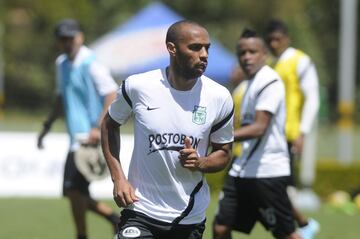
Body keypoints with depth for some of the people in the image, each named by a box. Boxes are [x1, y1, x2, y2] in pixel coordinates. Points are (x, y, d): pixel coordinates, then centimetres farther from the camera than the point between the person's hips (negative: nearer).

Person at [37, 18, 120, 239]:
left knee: (74, 188, -13)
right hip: (77, 136, 9)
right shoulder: (62, 64, 14)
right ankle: (116, 218, 20)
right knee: (75, 192, 8)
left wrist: (99, 127, -24)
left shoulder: (90, 63, -11)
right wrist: (47, 126, 21)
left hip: (91, 138, -9)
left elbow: (112, 95, -16)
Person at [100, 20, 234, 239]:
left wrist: (200, 163, -15)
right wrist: (118, 178, -1)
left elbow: (224, 153, 7)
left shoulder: (219, 97, -5)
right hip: (141, 211, -2)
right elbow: (110, 125, 9)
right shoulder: (138, 86, -9)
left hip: (191, 218, 2)